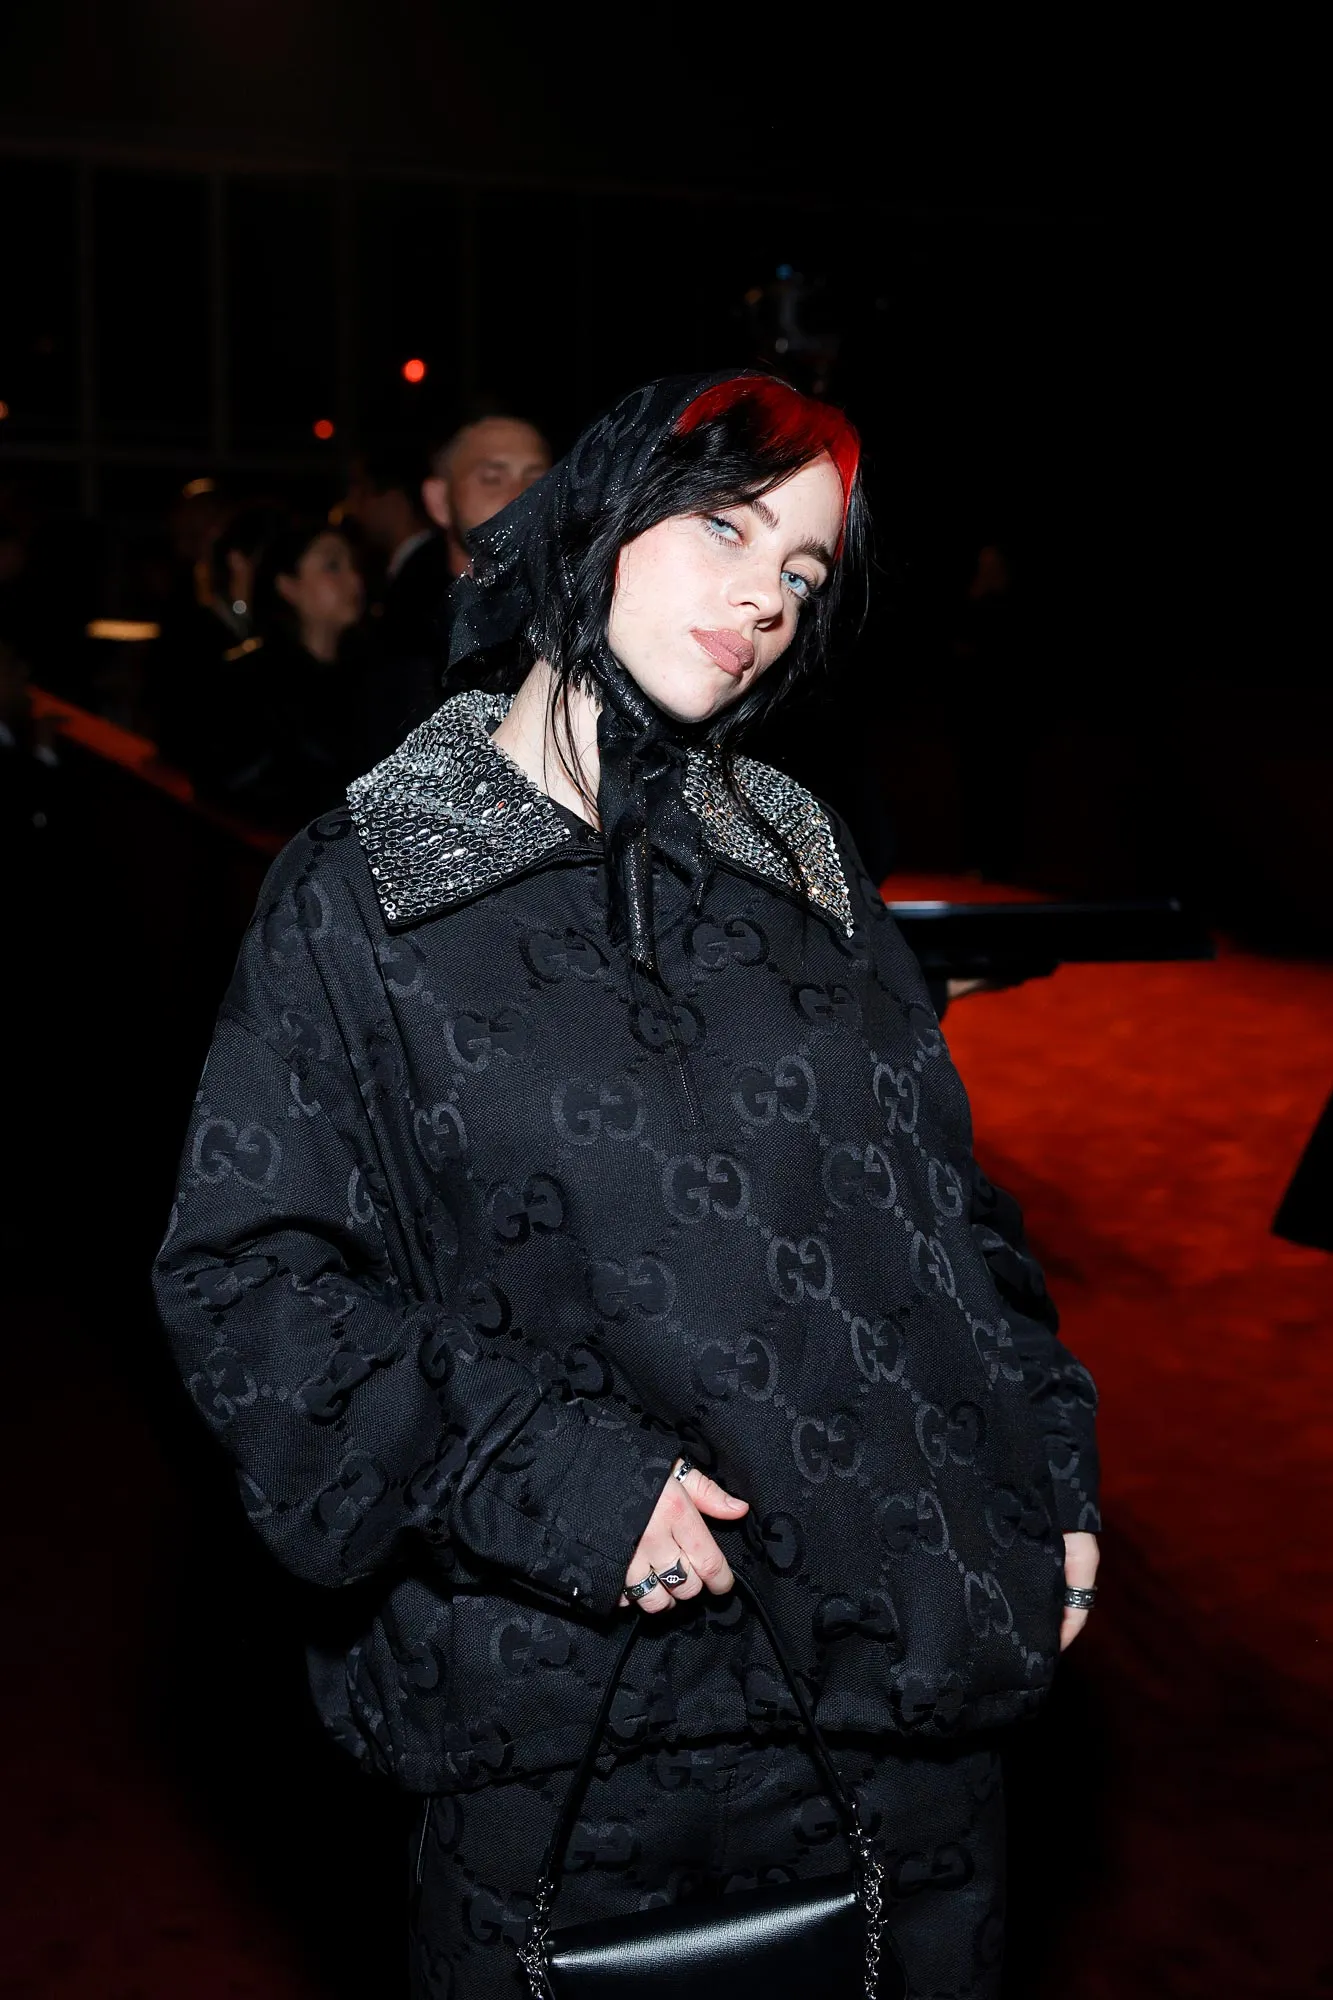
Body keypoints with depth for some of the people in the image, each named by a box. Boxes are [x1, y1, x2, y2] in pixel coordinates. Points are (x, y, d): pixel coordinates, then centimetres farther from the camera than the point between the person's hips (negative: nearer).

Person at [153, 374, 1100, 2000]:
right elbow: (242, 1271, -8)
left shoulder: (806, 868, 7)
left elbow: (949, 1198, 13)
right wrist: (538, 1467, -17)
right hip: (567, 1702, -3)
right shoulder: (358, 897, -5)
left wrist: (1048, 1478, 9)